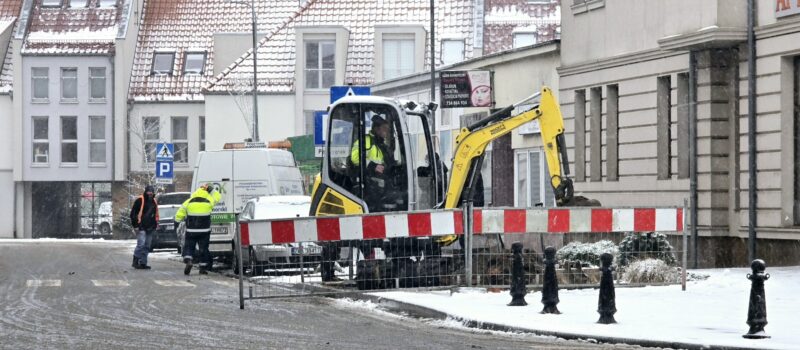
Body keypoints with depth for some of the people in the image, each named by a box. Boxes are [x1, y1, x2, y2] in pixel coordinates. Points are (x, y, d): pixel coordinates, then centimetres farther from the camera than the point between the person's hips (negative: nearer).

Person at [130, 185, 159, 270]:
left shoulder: (154, 202, 15)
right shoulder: (140, 200, -6)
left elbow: (156, 214, 28)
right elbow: (133, 213, -7)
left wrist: (156, 224, 20)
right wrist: (135, 224, -11)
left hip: (150, 228, 7)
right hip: (141, 228, -7)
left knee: (147, 246, 7)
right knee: (141, 244, -18)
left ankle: (143, 263, 12)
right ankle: (135, 261, -10)